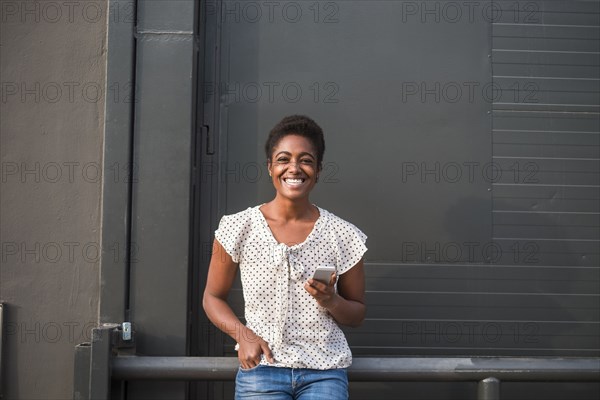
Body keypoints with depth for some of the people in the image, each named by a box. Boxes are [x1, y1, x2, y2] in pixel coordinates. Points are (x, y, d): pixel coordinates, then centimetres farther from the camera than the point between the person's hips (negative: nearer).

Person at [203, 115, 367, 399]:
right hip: (261, 368, -1)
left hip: (325, 373, 1)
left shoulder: (342, 236, 0)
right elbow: (213, 297, 8)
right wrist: (243, 335, -9)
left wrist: (331, 301, -12)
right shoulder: (239, 228, -1)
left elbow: (357, 315, 9)